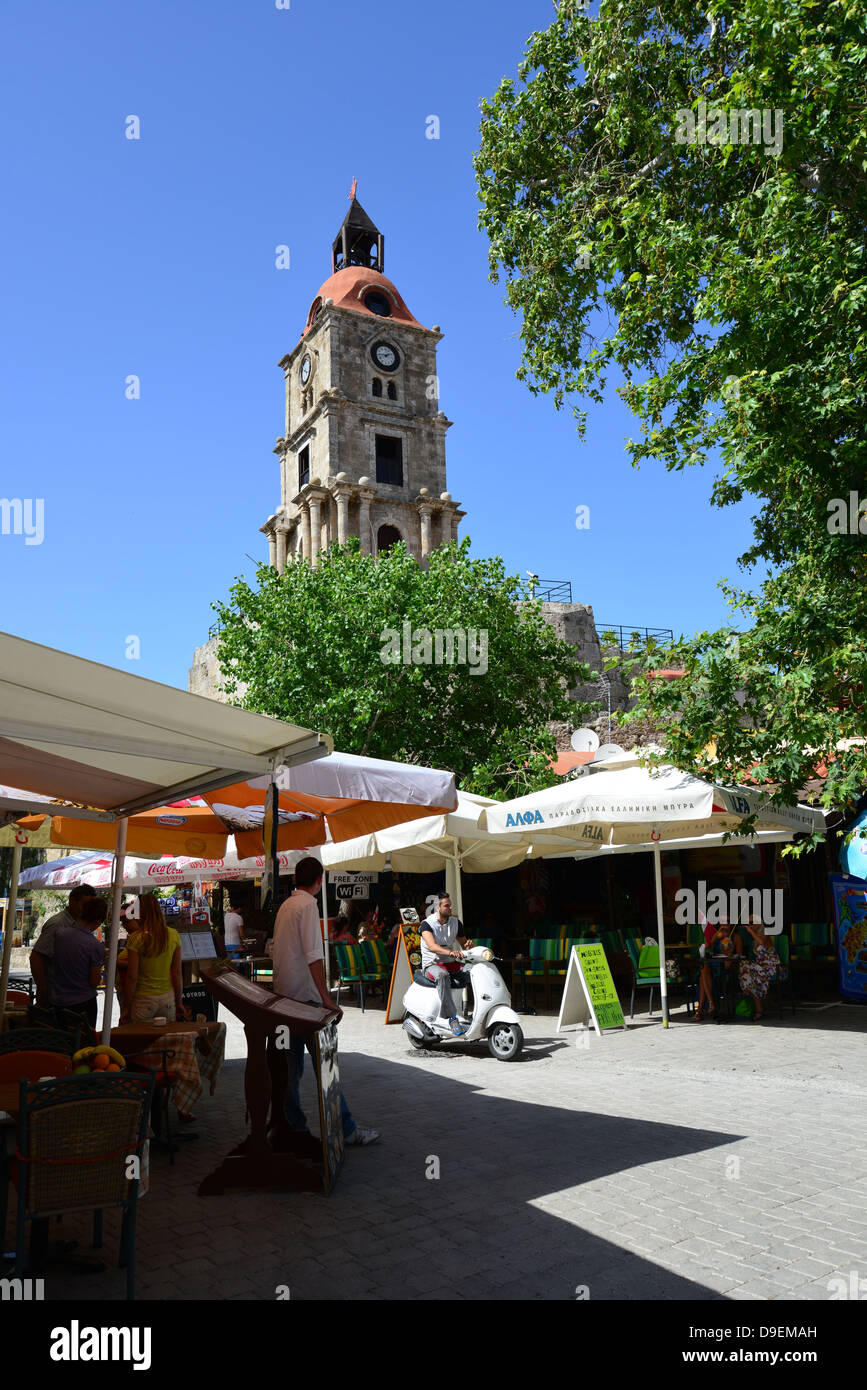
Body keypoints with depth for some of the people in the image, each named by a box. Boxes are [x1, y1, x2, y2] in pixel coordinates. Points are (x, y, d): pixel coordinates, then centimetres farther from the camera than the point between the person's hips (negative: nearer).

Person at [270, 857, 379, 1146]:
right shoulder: (308, 905, -14)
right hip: (304, 995, -9)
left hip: (283, 993, 9)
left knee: (292, 1063, 13)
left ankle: (294, 1125, 19)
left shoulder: (285, 905, 12)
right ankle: (345, 1129, -1)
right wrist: (326, 998, -22)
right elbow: (313, 956, -21)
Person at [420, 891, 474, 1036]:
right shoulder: (427, 924, -9)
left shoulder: (456, 922, 8)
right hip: (432, 964, -5)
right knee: (442, 976, -39)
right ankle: (452, 1018, -44)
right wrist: (450, 952, -44)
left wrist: (468, 944, -8)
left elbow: (463, 943, 17)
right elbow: (432, 946, -26)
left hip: (452, 963, 5)